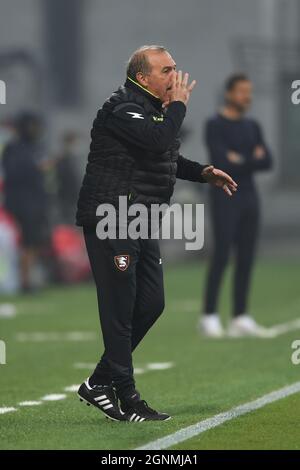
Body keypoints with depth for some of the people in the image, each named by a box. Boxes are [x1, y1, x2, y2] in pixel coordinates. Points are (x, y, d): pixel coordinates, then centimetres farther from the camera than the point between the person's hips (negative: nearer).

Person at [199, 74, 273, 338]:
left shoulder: (253, 127, 15)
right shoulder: (215, 126, -4)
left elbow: (267, 162, 3)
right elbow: (222, 164, -17)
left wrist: (241, 162, -11)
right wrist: (253, 160, -7)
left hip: (249, 197, 6)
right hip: (224, 198, -6)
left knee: (246, 258, 3)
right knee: (221, 256, -11)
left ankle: (240, 318, 5)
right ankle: (209, 316, -7)